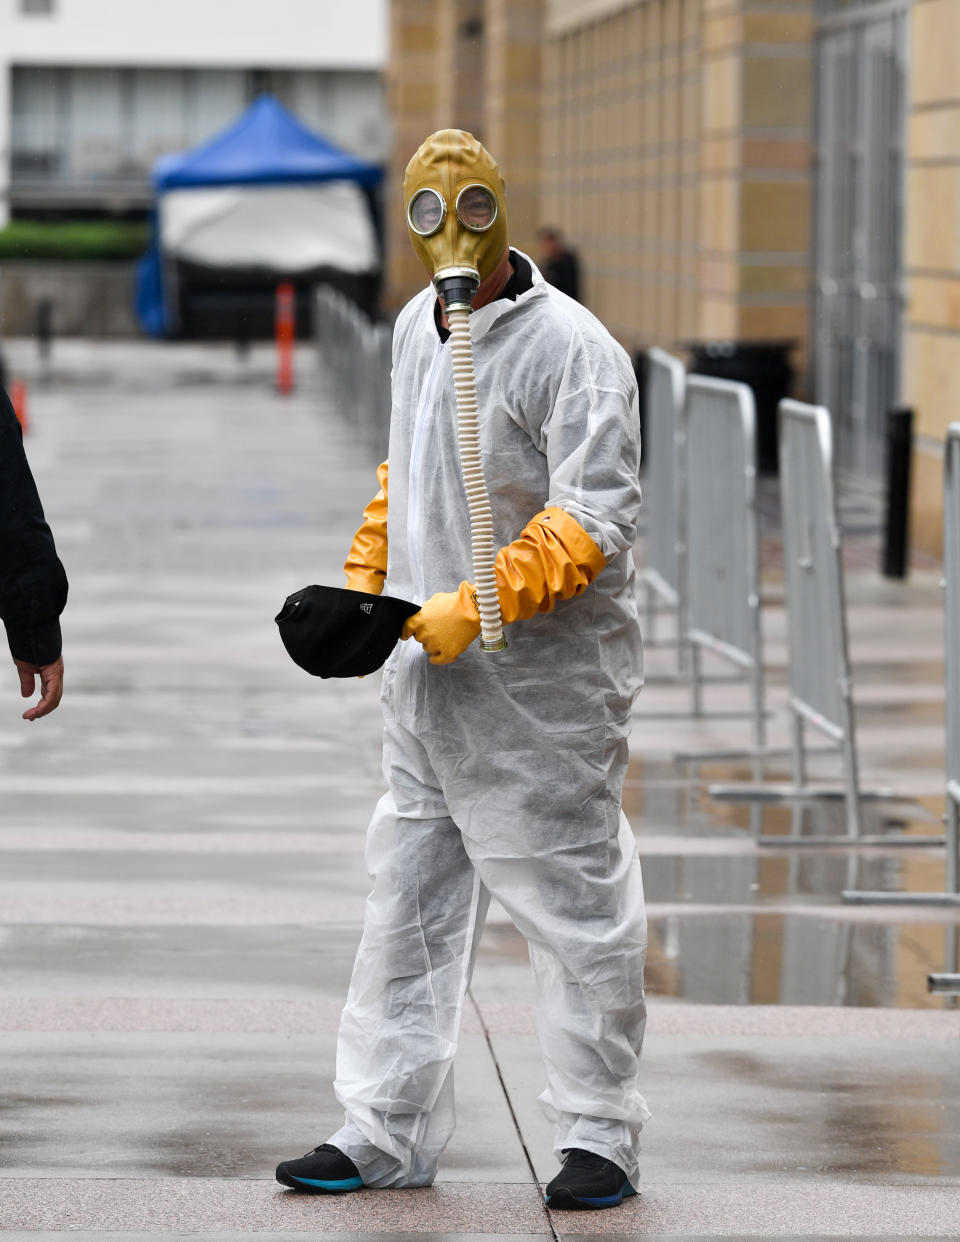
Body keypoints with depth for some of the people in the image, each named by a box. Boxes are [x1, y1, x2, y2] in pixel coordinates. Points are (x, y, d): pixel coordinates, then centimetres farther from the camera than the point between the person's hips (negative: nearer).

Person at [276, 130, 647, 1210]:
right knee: (407, 903, 10)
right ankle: (387, 1130, 18)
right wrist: (362, 585, 17)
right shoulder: (417, 329, 11)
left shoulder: (570, 349, -15)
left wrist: (474, 609, -25)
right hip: (428, 677, 8)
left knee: (572, 902, 0)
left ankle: (598, 1135, 11)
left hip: (542, 685, -8)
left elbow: (595, 524, -21)